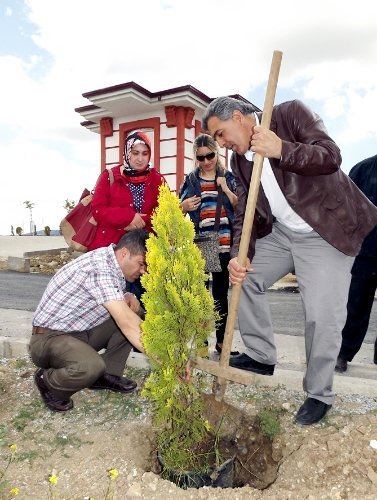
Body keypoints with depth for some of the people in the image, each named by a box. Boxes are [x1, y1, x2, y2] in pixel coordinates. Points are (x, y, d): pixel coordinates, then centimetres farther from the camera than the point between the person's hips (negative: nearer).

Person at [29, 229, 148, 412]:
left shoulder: (110, 260, 0)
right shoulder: (100, 269, -29)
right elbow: (126, 323, -35)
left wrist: (127, 298, -8)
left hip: (81, 331, 9)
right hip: (50, 338, -9)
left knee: (135, 313, -3)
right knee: (91, 367, -36)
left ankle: (106, 374, 5)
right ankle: (47, 381, -3)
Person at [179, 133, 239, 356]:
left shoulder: (228, 177, 9)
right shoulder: (191, 180, 9)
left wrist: (226, 189, -9)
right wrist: (184, 206, -9)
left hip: (225, 244, 1)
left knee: (221, 293, 8)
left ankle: (222, 340, 18)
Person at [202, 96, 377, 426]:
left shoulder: (290, 113, -9)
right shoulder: (239, 160, 7)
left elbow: (331, 156, -19)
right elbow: (245, 212, 5)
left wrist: (281, 150, -30)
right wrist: (239, 255, -10)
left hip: (326, 233, -7)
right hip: (281, 233, 7)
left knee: (322, 316, -10)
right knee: (246, 276, 6)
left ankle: (319, 394, 14)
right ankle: (261, 356, 22)